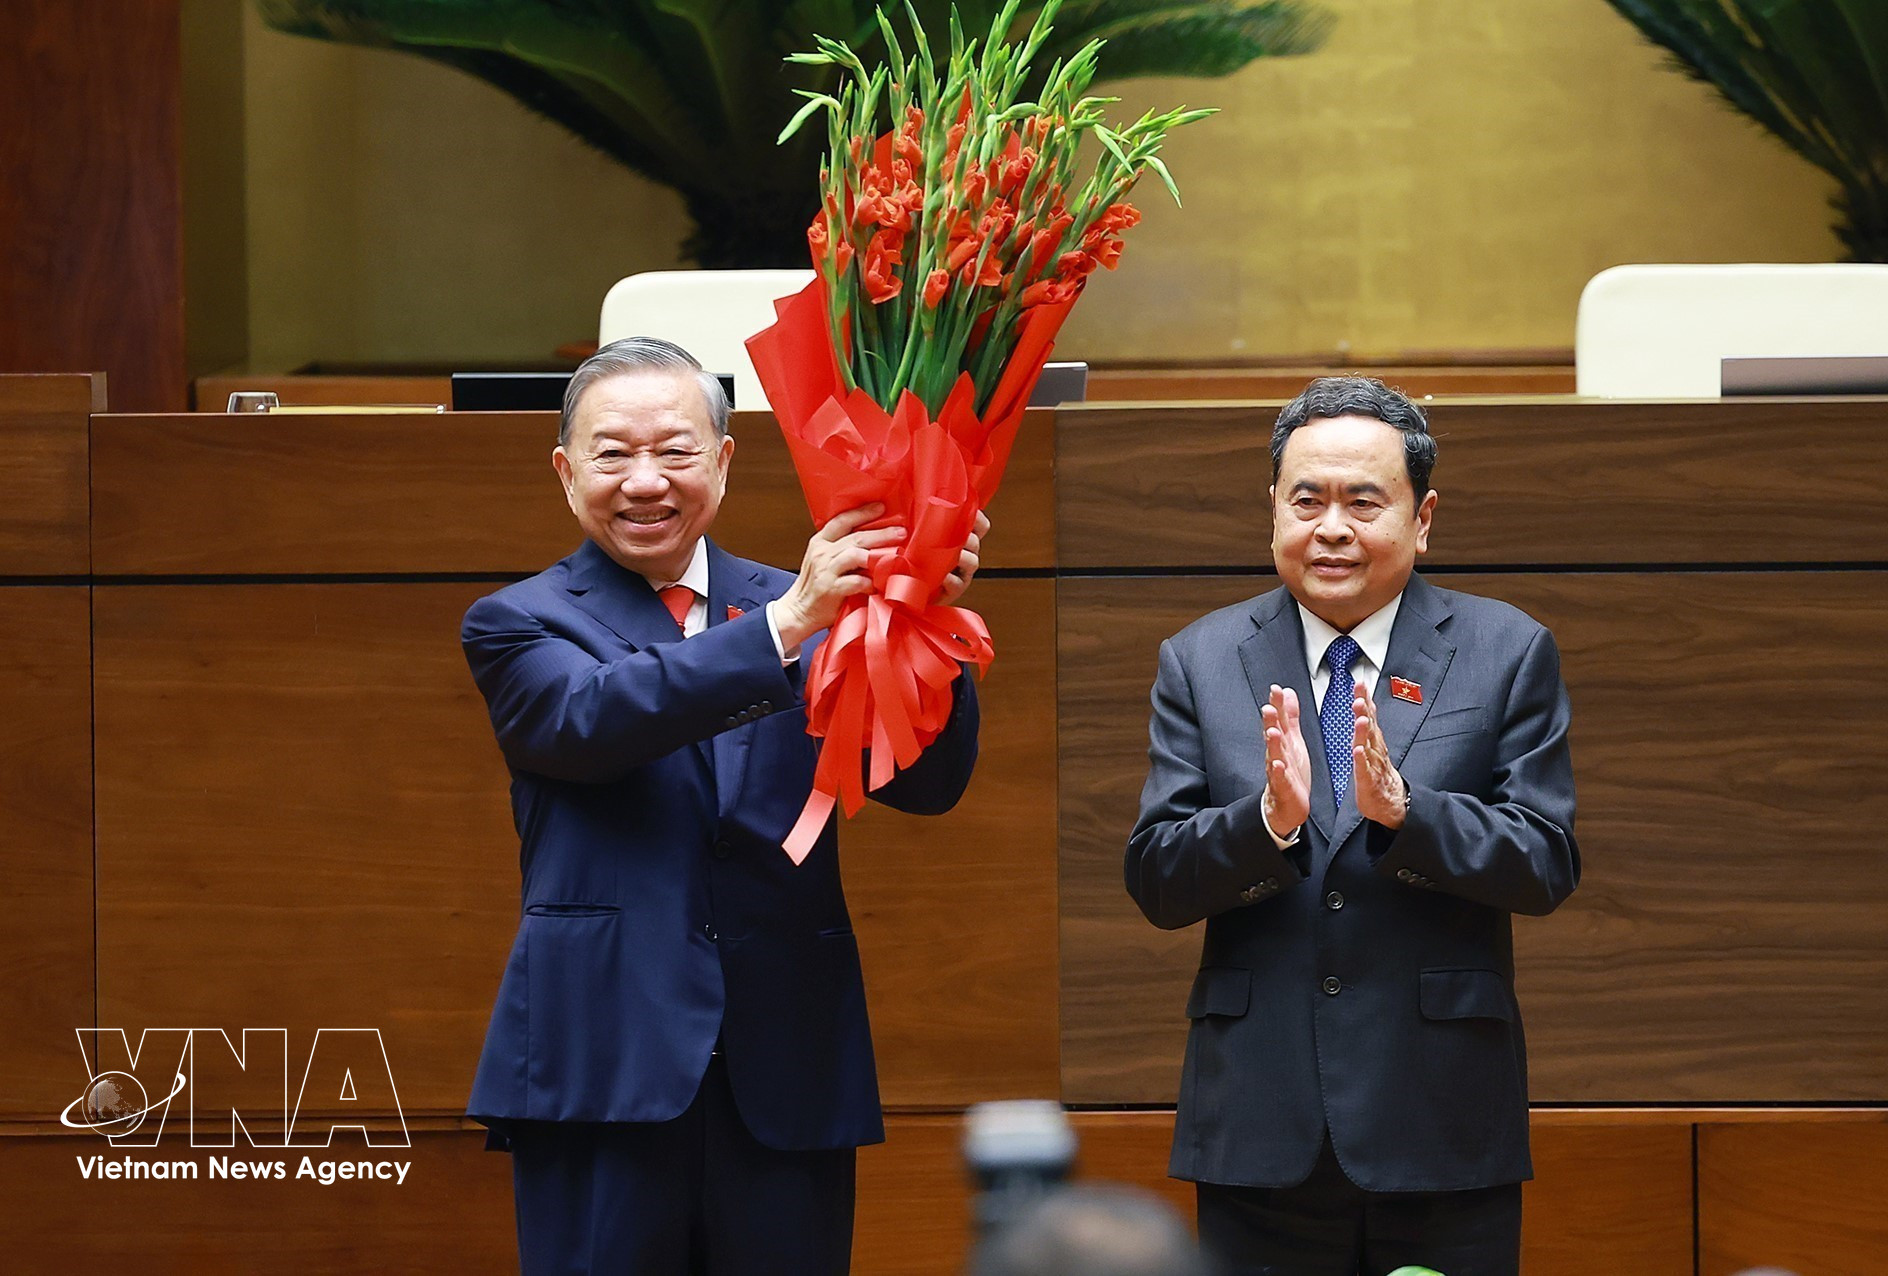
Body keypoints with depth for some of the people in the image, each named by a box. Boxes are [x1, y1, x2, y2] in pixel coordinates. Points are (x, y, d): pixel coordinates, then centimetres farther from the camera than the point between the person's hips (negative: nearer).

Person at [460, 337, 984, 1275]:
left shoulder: (812, 612, 12)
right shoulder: (521, 626, 5)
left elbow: (926, 784, 1)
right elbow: (594, 717, -17)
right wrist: (787, 624, -27)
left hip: (787, 1080, 2)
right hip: (605, 1069, -2)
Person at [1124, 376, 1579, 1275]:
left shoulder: (1508, 654, 3)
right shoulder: (1200, 662, 7)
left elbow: (1548, 866, -4)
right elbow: (1154, 882, 0)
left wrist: (1404, 809, -20)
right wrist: (1267, 819, -19)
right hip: (1259, 1130, 1)